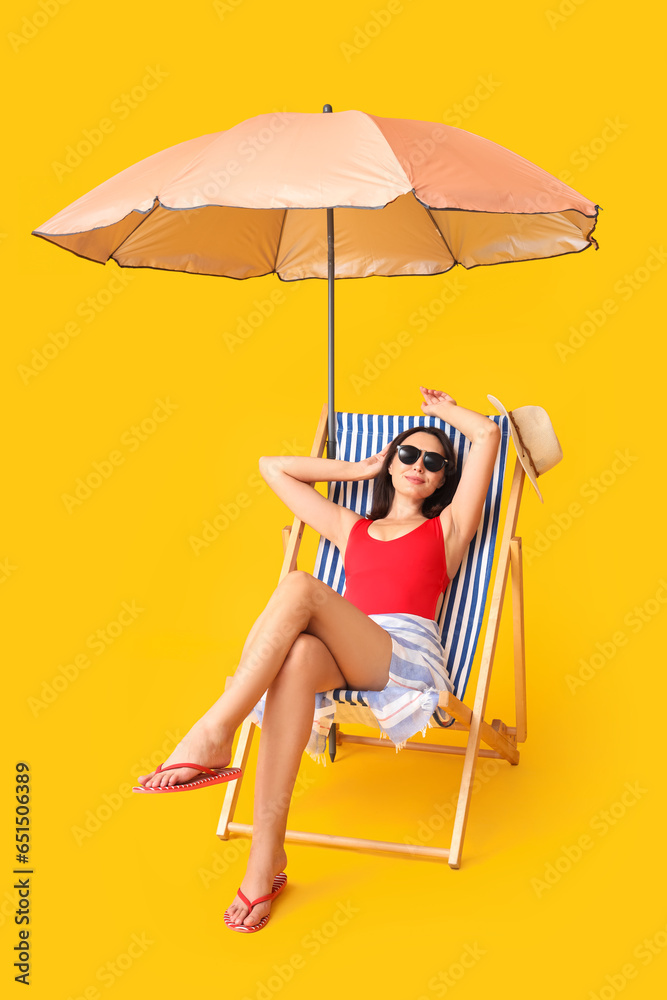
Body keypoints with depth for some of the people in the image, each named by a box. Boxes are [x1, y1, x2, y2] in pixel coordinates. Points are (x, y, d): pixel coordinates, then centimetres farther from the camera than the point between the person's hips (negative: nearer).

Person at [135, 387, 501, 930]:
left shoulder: (447, 528, 21)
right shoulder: (352, 529, 30)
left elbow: (489, 433, 13)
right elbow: (272, 467, 35)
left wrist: (444, 410, 31)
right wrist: (359, 469, 35)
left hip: (407, 657, -3)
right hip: (344, 663, 3)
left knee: (301, 586, -28)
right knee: (300, 654, -36)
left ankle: (214, 735, -35)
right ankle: (267, 851, -37)